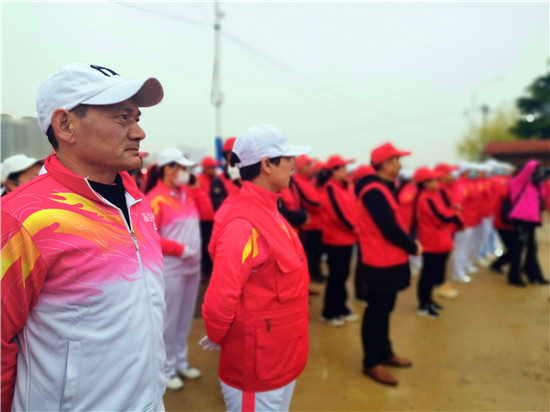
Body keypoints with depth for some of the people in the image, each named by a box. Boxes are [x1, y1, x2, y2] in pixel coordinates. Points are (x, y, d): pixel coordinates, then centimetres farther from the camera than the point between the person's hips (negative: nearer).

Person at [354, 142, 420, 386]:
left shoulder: (384, 188, 13)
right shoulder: (374, 191, -19)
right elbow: (389, 228, -23)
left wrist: (409, 242, 2)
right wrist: (413, 247, -9)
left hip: (389, 259, 10)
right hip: (381, 261, -10)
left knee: (384, 309, 19)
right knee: (377, 311, 1)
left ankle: (385, 353, 34)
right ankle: (372, 363, 14)